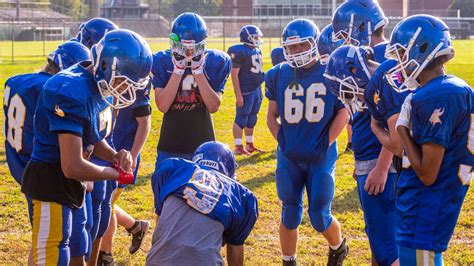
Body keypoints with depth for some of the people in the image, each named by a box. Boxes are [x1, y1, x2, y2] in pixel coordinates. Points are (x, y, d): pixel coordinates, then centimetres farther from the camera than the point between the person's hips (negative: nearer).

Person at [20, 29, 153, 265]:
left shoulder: (101, 89, 2)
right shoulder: (72, 92, -27)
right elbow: (73, 167, -28)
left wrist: (115, 156, -4)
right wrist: (117, 173, -12)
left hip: (70, 183, 10)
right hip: (51, 183, -10)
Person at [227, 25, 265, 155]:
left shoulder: (257, 50, 12)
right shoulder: (240, 51, -15)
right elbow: (234, 74, -17)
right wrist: (238, 94, -19)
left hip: (257, 89, 9)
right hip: (245, 91, -9)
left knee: (252, 119, 16)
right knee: (241, 119, -2)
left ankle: (250, 145, 26)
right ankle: (238, 147, 4)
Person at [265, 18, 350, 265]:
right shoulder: (279, 74, 2)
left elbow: (343, 112, -1)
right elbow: (272, 116, 11)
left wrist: (325, 144, -6)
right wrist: (282, 141, 1)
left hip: (320, 157, -2)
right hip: (289, 157, 2)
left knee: (319, 217, 3)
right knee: (290, 214, 9)